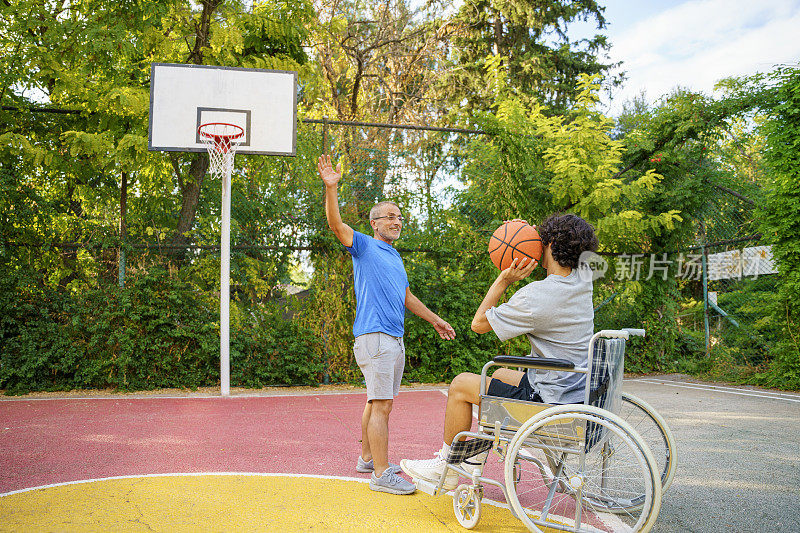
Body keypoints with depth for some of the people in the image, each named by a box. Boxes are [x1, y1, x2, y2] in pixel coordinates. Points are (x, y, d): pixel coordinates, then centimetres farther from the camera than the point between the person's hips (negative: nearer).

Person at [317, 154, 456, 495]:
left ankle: (368, 459, 27)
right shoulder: (364, 246, 0)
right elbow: (336, 224, -17)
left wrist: (435, 320, 36)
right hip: (374, 336, -9)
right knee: (381, 404, -11)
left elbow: (406, 297, 32)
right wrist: (331, 188, -30)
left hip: (394, 339, 9)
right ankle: (381, 474, -10)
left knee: (376, 401, 16)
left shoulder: (395, 258, 23)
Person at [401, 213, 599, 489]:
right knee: (501, 374, 30)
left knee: (461, 384, 4)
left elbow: (478, 324, -11)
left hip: (552, 403, -9)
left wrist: (503, 280, -10)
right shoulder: (582, 282, -1)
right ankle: (476, 456, 41)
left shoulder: (536, 296, -24)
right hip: (579, 395, 9)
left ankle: (446, 466, 21)